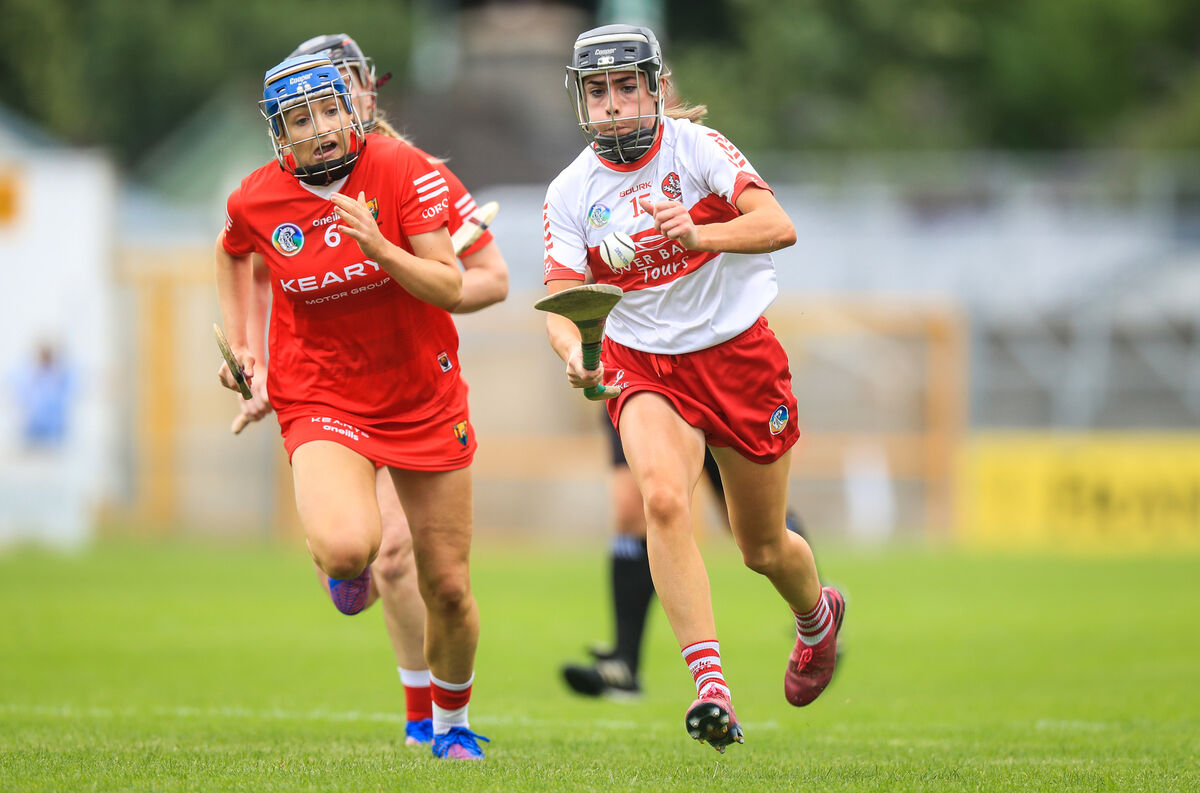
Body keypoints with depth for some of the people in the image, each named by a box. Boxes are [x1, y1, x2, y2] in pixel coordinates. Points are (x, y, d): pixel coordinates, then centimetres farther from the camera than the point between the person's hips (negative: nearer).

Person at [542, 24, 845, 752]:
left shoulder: (696, 146, -10)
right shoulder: (570, 193, -3)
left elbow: (778, 227, -22)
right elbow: (563, 298, -7)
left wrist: (700, 235, -40)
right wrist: (574, 351, -30)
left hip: (738, 356, -1)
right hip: (643, 363, 1)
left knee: (763, 547, 11)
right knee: (663, 498, -29)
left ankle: (818, 615, 48)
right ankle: (711, 686, -33)